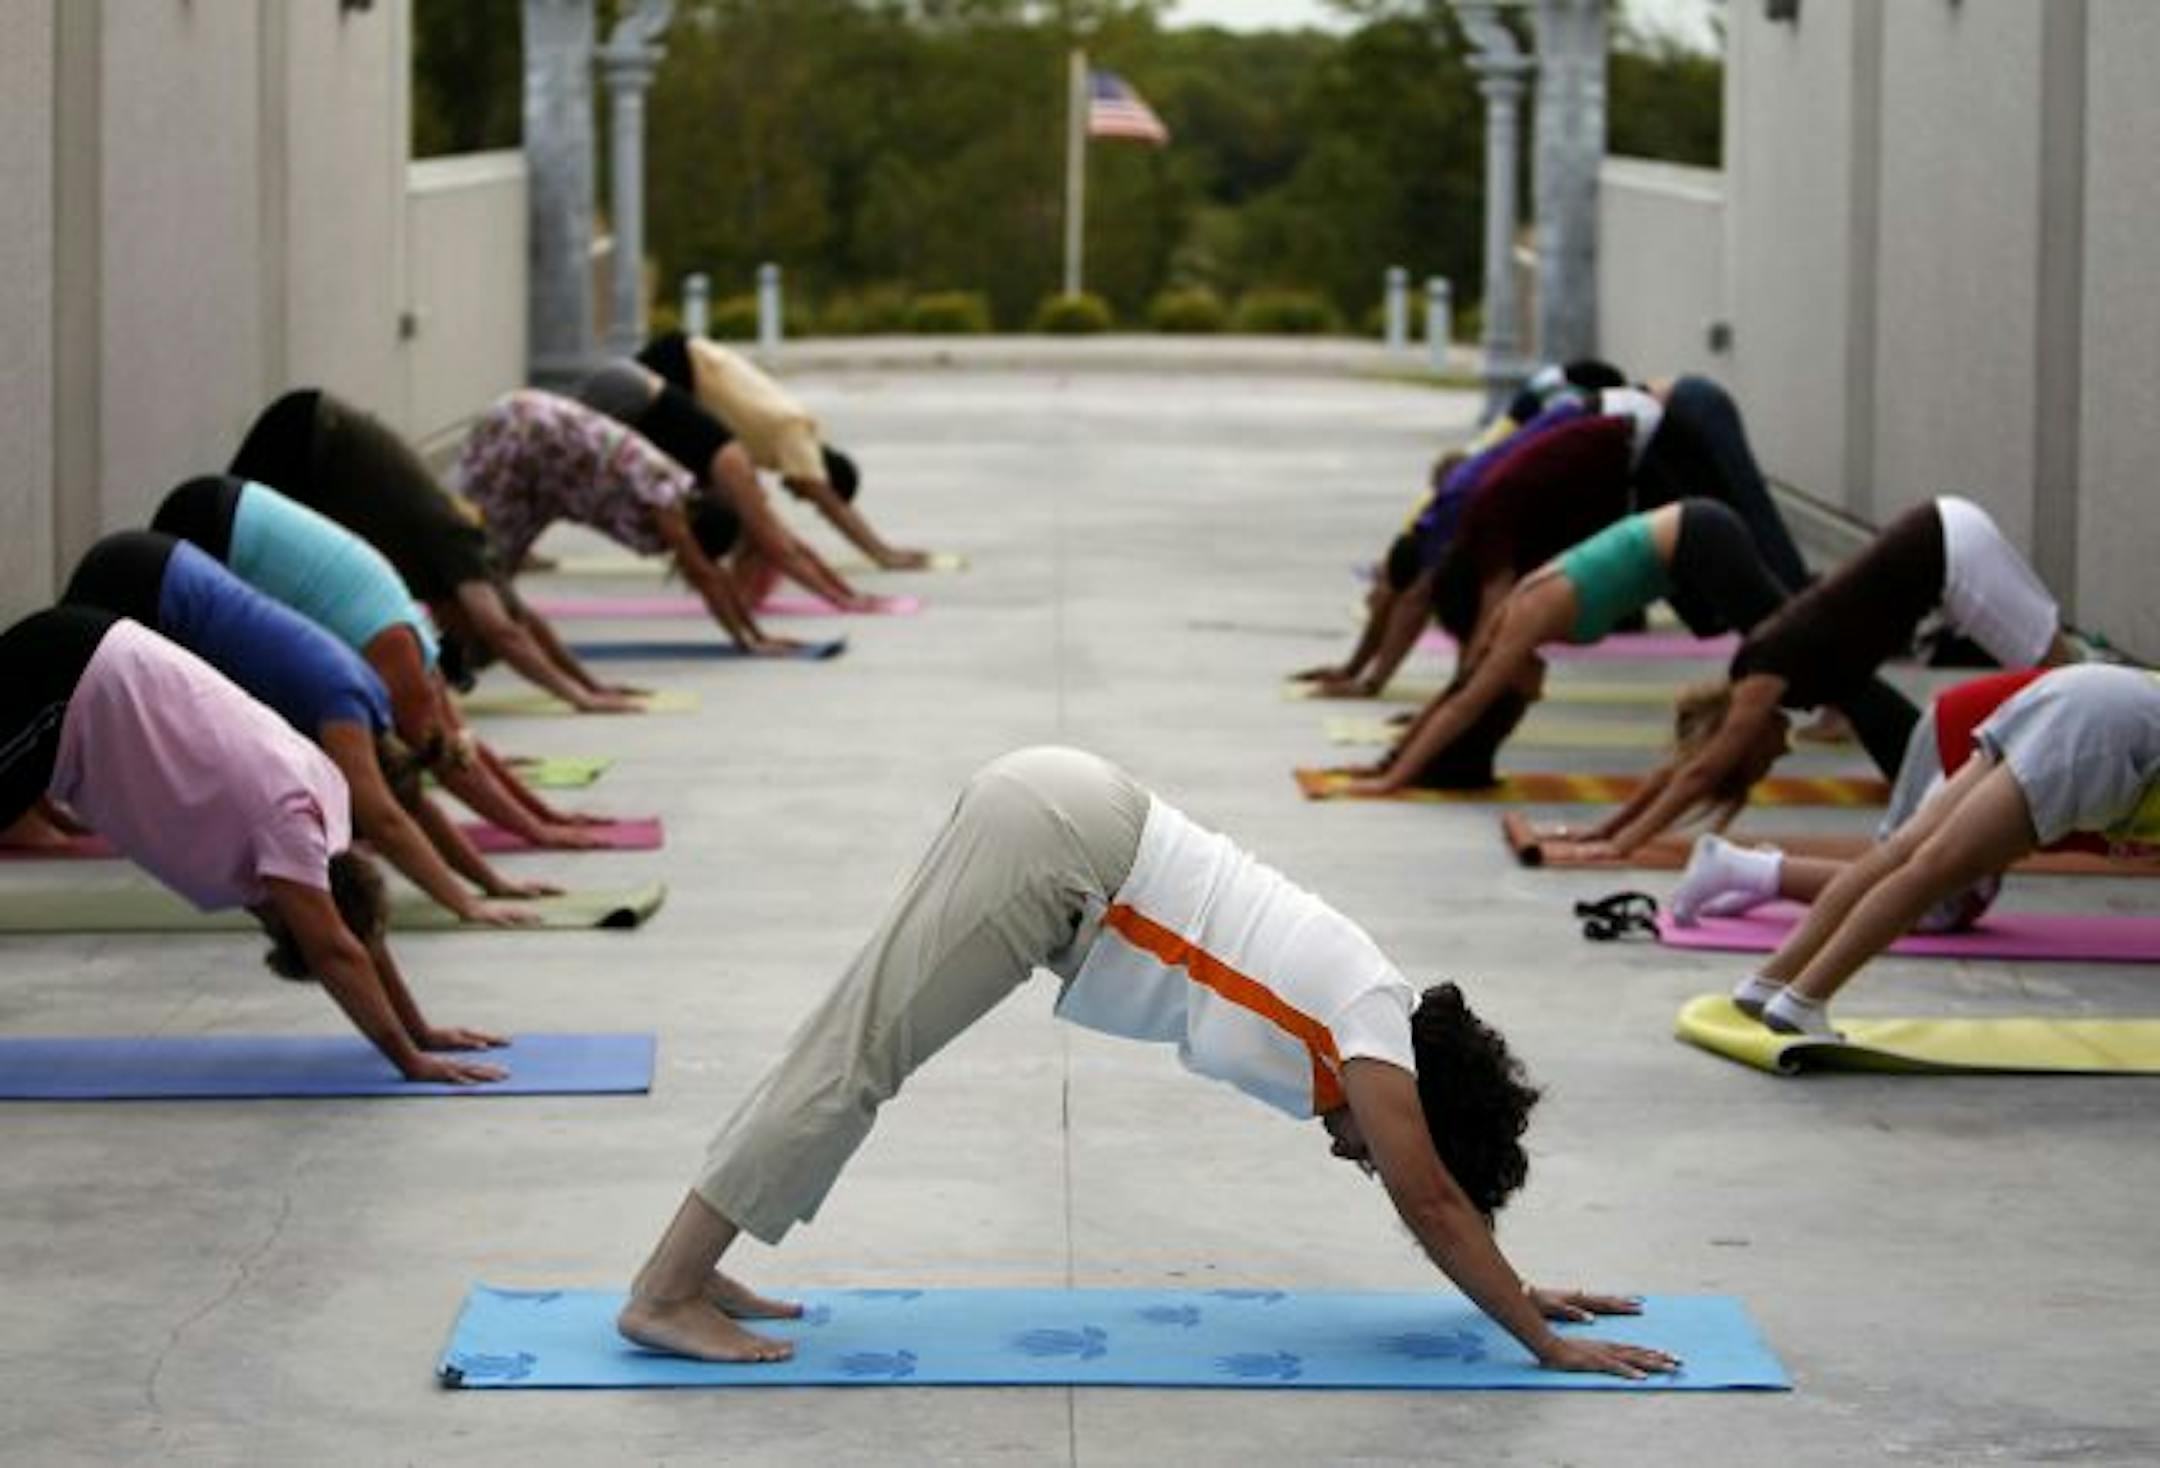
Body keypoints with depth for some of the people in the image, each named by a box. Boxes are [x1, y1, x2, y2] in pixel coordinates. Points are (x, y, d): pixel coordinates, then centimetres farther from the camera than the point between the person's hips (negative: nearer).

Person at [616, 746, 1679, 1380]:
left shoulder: (1363, 1010, 17)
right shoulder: (1373, 1029, -5)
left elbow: (1435, 1201, 28)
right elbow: (1434, 1206, -5)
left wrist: (1514, 1294, 30)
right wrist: (1547, 1343, -1)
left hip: (1057, 821, 9)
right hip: (1056, 841, -9)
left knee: (852, 1049, 10)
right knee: (858, 1058, -8)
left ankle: (687, 1267, 14)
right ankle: (665, 1294, -7)